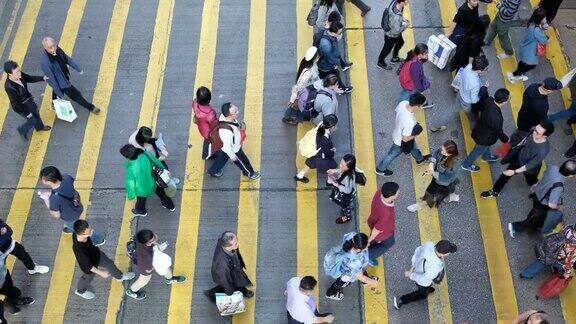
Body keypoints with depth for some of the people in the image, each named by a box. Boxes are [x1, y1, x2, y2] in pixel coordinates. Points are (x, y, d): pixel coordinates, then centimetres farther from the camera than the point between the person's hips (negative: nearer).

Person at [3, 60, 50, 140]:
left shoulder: (19, 75, -23)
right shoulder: (9, 87, -41)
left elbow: (30, 78, 1)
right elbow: (16, 102, -28)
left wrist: (43, 78, -8)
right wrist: (27, 113, -18)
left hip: (29, 99, 7)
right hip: (21, 107, -7)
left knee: (36, 113, 30)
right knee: (33, 120, 14)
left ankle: (40, 127, 60)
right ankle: (22, 130, 46)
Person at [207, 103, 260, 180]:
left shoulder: (224, 115, -26)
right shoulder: (226, 131, -48)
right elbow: (227, 146, -31)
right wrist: (232, 156, -14)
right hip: (233, 149, -7)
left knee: (222, 157, 34)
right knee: (243, 161, 23)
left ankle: (213, 170, 59)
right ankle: (249, 173, 54)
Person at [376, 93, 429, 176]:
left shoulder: (403, 103, -27)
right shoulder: (410, 122, -46)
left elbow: (396, 112, -3)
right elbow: (405, 139, -32)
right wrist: (415, 135, -14)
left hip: (397, 131, 7)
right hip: (400, 142, -7)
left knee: (413, 147, 35)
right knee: (392, 155, 23)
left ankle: (420, 159, 65)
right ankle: (380, 169, 49)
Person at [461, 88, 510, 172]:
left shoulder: (489, 100, -25)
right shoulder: (496, 117, -45)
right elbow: (499, 132, -25)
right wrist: (506, 140, -6)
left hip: (480, 130, 7)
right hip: (483, 138, -7)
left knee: (486, 146, 37)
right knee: (478, 151, 24)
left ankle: (486, 156, 68)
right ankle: (466, 165, 49)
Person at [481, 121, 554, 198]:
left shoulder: (543, 149, -43)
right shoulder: (534, 132, -28)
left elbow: (531, 165, -29)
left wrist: (514, 172, -25)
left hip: (530, 169, -4)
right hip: (519, 157, 5)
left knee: (531, 182, 27)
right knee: (505, 174, 21)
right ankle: (495, 191, 45)